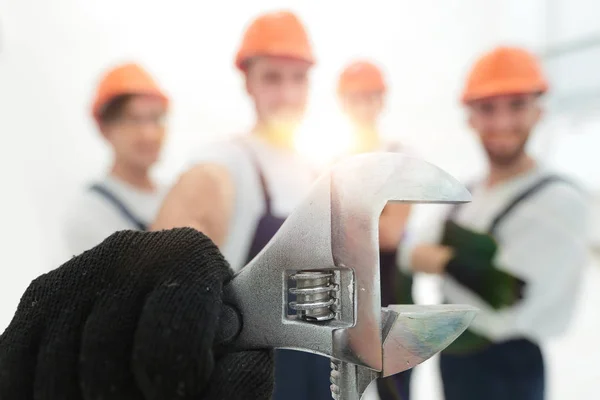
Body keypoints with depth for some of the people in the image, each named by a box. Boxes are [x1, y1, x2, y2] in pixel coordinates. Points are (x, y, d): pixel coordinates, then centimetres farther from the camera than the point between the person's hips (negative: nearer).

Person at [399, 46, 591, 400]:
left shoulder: (560, 200, -21)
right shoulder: (469, 194, 4)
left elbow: (502, 308, -27)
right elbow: (410, 251, 1)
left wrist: (445, 263, -14)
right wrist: (464, 265, -17)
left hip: (507, 372, -7)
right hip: (452, 358, 7)